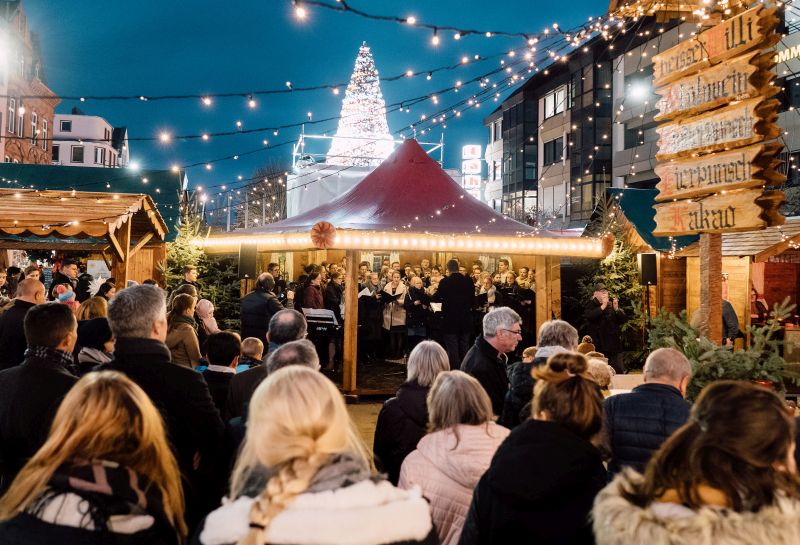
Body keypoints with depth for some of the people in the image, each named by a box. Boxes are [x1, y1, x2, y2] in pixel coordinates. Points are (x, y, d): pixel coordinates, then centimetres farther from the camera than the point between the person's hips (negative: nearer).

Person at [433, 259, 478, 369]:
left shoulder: (445, 282, -13)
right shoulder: (468, 281, -2)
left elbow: (435, 298, -4)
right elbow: (473, 300, 4)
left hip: (450, 320, -4)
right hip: (465, 320, 4)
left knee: (452, 350, 1)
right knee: (464, 349, 14)